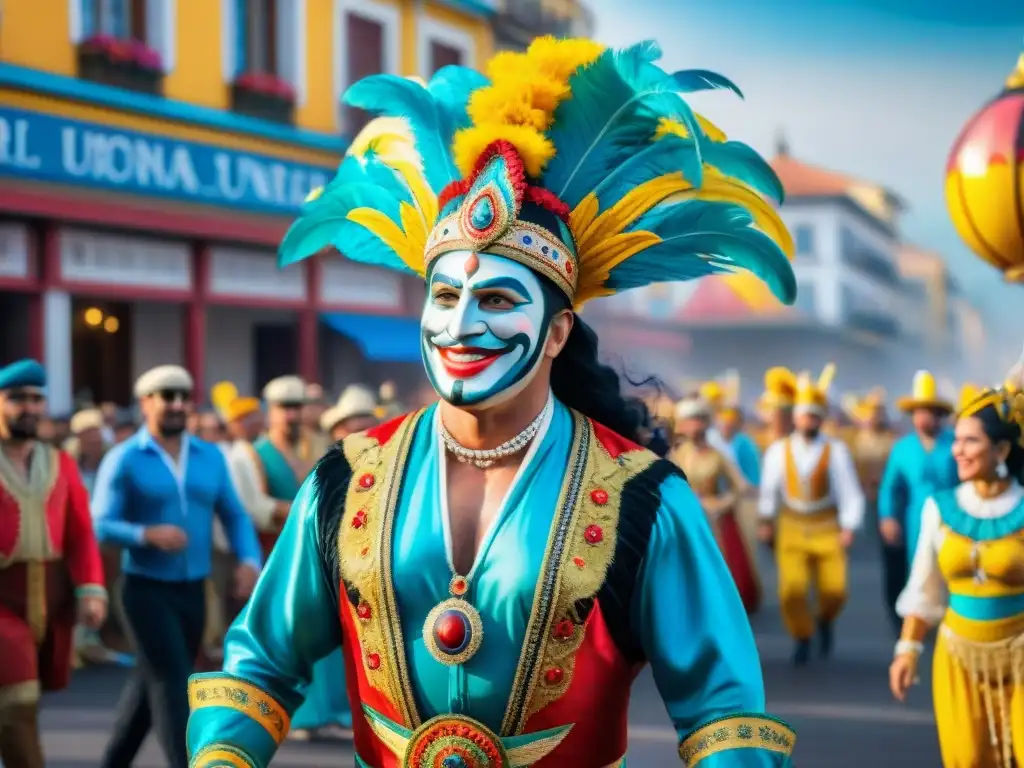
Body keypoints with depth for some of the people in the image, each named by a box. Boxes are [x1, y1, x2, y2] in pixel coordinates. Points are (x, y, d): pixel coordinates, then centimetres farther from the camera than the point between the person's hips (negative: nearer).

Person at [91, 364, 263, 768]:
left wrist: (249, 560, -9)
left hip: (193, 589, 5)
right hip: (147, 589, -5)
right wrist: (148, 534, -30)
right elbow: (100, 525, -13)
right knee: (172, 682, -11)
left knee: (152, 681, 15)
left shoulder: (210, 456, 7)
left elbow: (235, 515, 8)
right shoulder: (123, 460, -7)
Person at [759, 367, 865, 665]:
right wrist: (766, 520, 18)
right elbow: (768, 487, 11)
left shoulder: (836, 450, -8)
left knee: (834, 592, -3)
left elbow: (851, 492, -5)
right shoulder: (778, 450, -3)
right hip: (792, 528, 1)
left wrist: (849, 529, -10)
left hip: (827, 529, -1)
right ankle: (801, 638, 15)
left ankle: (824, 620, 32)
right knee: (791, 590, -11)